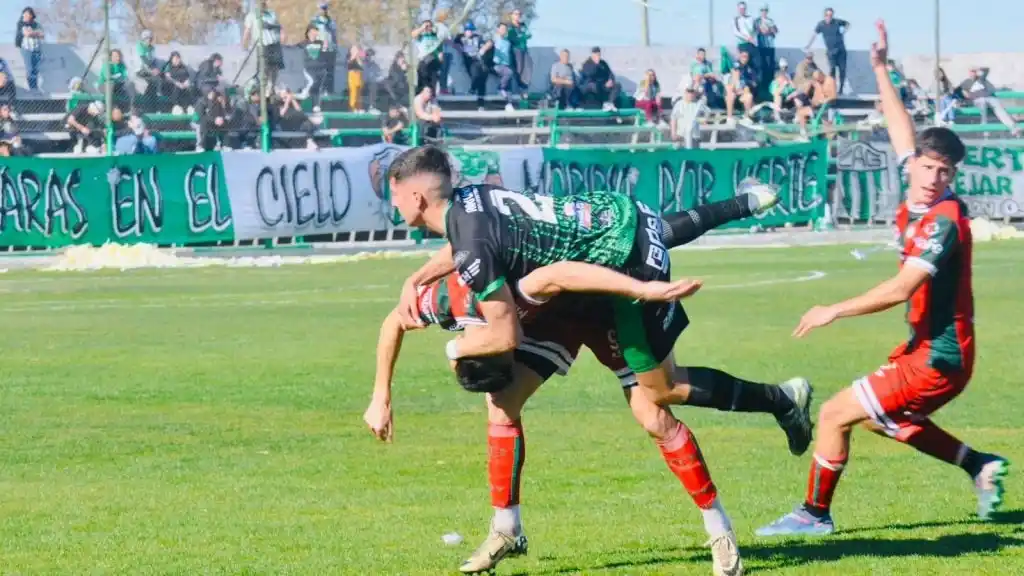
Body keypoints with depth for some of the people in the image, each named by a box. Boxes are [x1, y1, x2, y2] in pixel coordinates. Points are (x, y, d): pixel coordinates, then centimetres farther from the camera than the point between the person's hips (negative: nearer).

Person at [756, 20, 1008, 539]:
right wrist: (880, 68, 19)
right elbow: (903, 136, 17)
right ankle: (980, 465, 28)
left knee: (836, 414, -5)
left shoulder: (943, 221, -22)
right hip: (927, 346, 10)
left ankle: (815, 514, 8)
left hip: (938, 359, -10)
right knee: (882, 418, 28)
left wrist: (834, 311, -23)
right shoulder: (916, 203, 2)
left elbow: (900, 289, -29)